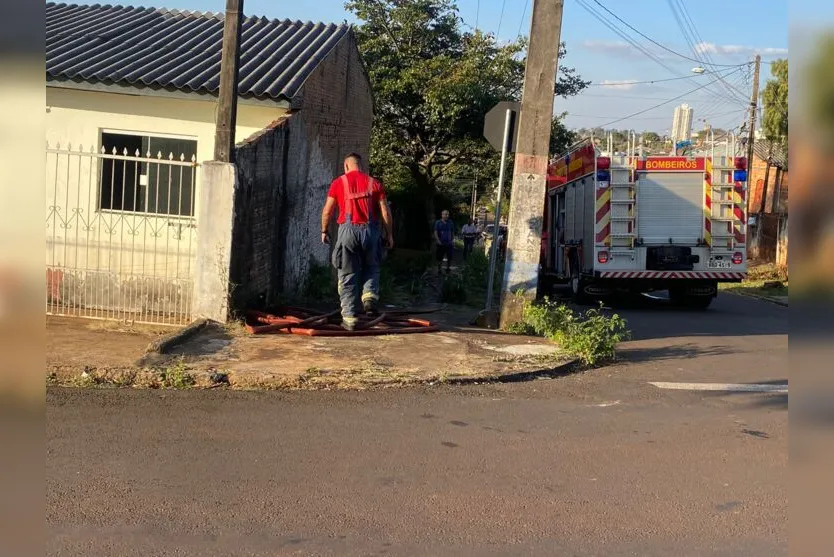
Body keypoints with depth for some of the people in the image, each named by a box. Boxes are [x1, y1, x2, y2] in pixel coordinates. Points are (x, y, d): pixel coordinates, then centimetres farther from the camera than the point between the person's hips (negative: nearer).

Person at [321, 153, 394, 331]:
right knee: (371, 267, 24)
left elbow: (327, 211, 6)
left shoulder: (338, 183, 5)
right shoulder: (374, 183, 8)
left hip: (348, 230, -1)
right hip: (370, 230, 1)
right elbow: (385, 211, 4)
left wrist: (324, 231, 19)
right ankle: (370, 294, -2)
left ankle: (349, 318, 5)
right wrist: (389, 235, 12)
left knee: (347, 276, 6)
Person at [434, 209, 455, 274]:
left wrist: (452, 240, 4)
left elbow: (452, 232, 13)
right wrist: (438, 241, -12)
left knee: (449, 258, 5)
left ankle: (448, 268, 22)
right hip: (441, 244, -2)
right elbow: (435, 232, -5)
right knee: (440, 258, 3)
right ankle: (439, 270, 13)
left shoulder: (451, 223, 5)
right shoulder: (438, 223, -3)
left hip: (449, 244, 2)